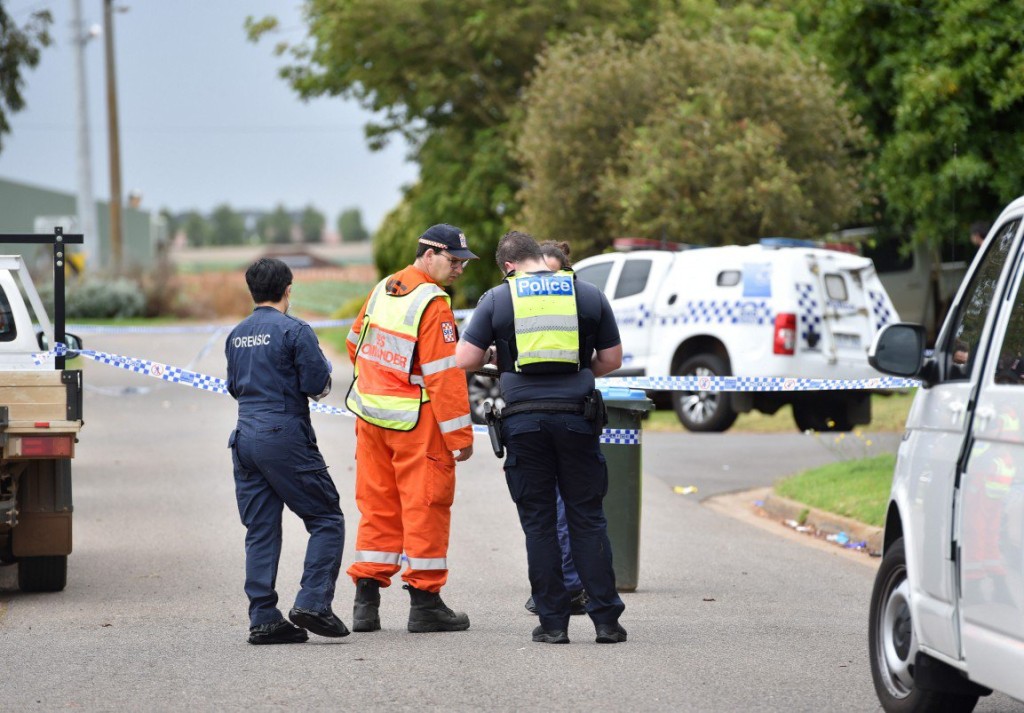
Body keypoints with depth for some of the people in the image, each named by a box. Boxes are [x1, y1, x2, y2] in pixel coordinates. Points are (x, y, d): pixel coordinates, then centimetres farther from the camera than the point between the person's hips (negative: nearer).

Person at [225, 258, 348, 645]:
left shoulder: (237, 335, 13)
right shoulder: (294, 331, -9)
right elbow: (318, 386, -11)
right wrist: (322, 363, 8)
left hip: (246, 437, 7)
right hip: (285, 436, -7)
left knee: (260, 531, 7)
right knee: (327, 520, 2)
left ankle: (263, 618, 3)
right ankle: (312, 602, -11)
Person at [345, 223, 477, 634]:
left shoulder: (382, 289, 8)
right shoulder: (432, 304, -17)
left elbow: (356, 344, 19)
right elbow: (444, 374, -20)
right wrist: (460, 434, -17)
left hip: (371, 415, 8)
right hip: (416, 422, -8)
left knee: (377, 505, 12)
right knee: (425, 505, 1)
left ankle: (366, 600, 13)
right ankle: (424, 603, 4)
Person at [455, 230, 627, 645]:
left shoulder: (497, 299, 4)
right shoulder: (589, 295, 7)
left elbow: (465, 360, 1)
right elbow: (611, 359, 10)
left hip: (524, 419, -1)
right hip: (576, 416, 1)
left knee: (538, 523, 6)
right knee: (587, 519, 7)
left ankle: (553, 622, 4)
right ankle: (606, 619, 4)